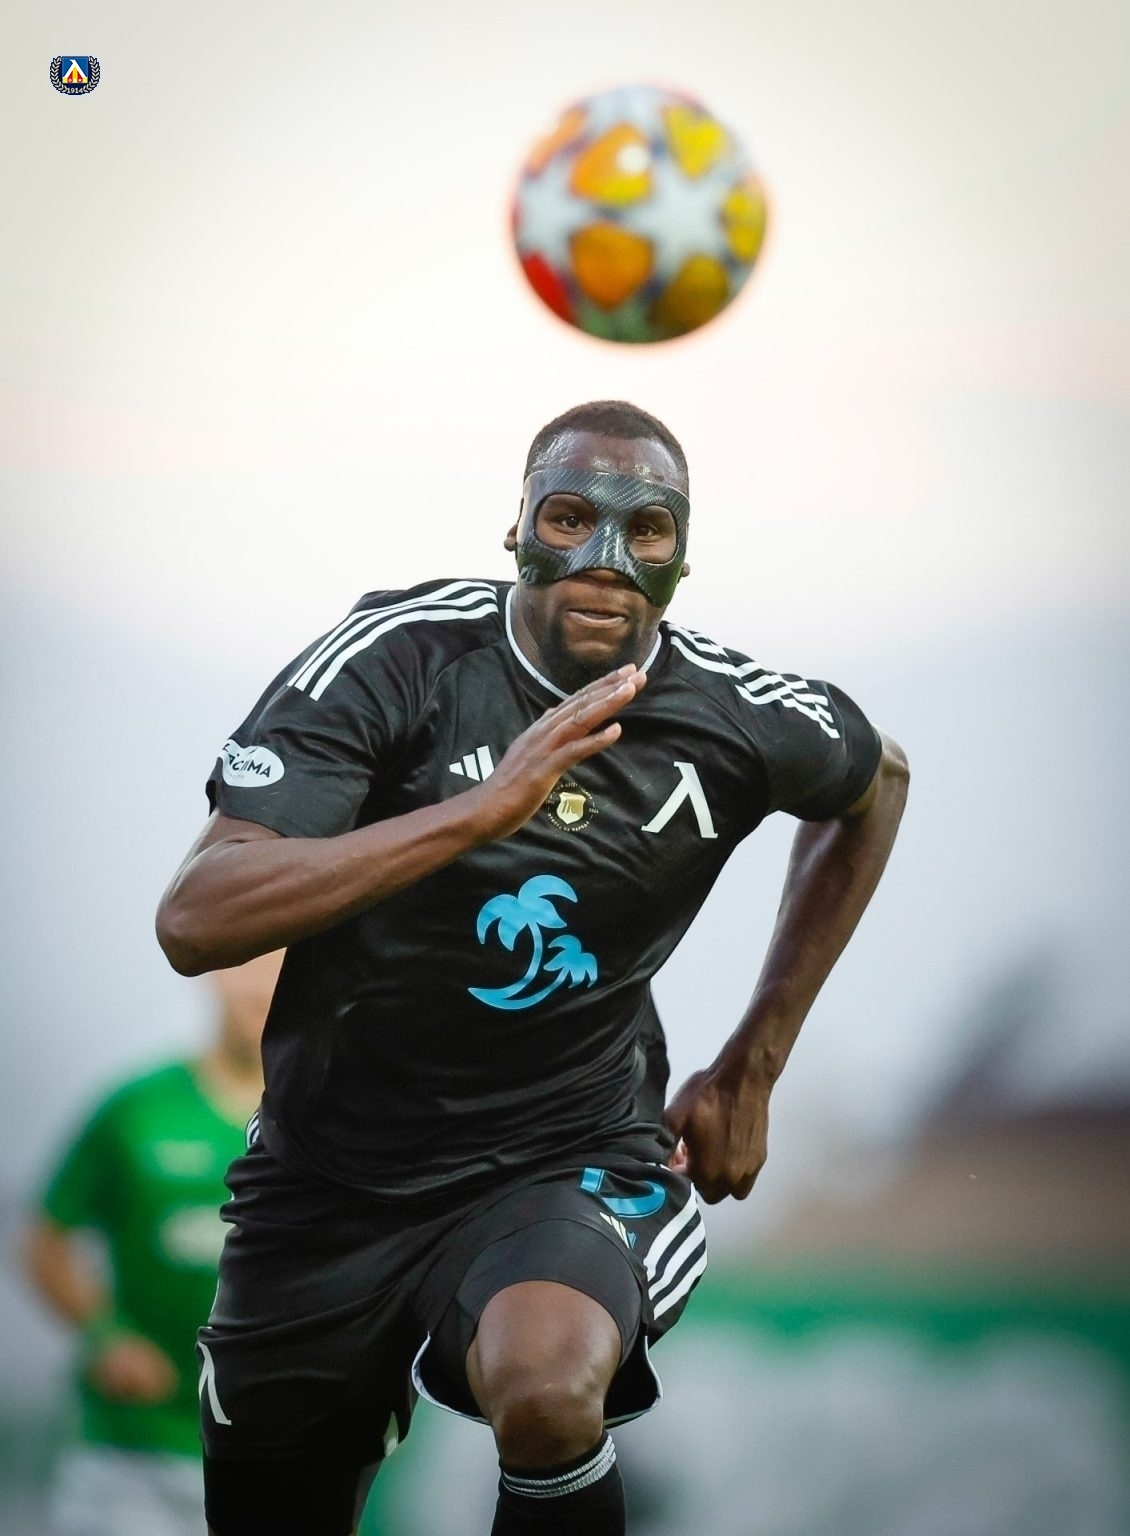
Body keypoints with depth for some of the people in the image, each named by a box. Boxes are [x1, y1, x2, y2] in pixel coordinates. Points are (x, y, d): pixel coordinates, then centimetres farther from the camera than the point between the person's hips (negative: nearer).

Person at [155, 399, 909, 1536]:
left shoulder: (738, 718, -8)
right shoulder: (399, 657, -15)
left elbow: (875, 783, 17)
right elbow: (193, 923, -25)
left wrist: (752, 1067, 13)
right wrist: (486, 807, -35)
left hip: (570, 1161, -1)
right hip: (332, 1173, 1)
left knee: (545, 1390, -34)